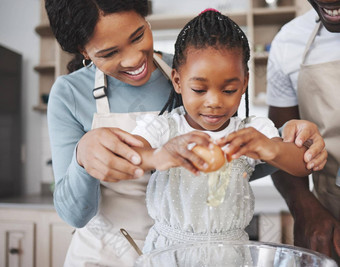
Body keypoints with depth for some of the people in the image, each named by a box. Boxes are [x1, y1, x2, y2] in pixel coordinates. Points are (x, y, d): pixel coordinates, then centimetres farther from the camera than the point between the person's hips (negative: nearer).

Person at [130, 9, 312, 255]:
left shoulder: (253, 133, -1)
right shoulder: (162, 128, -5)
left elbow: (305, 166, -12)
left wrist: (271, 149, -35)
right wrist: (157, 157, -44)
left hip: (231, 250, 2)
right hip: (167, 251, -1)